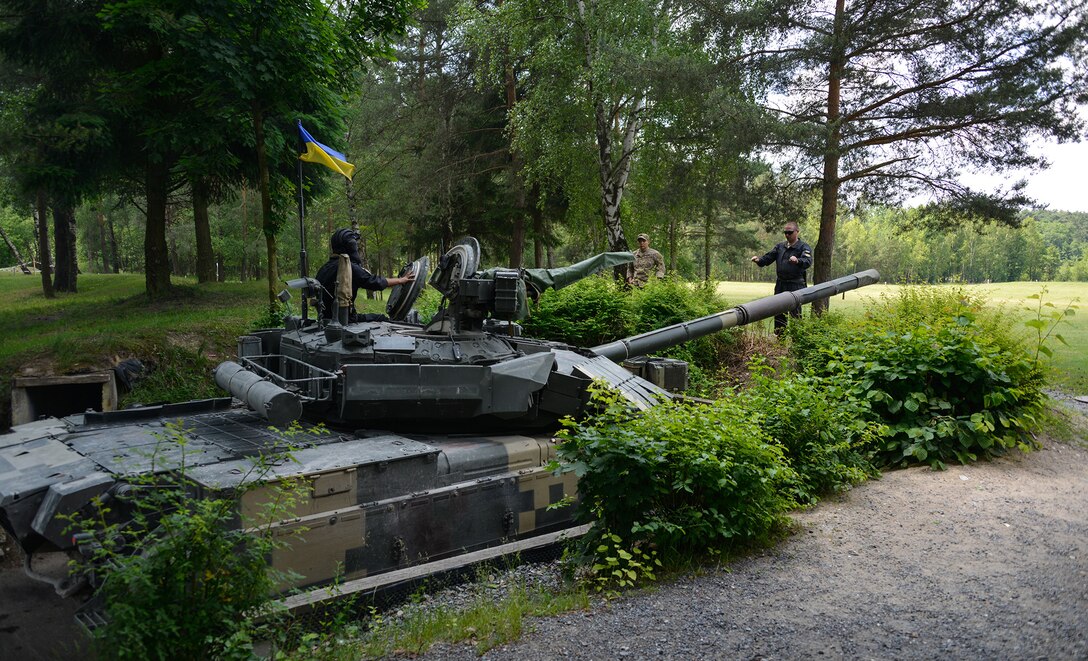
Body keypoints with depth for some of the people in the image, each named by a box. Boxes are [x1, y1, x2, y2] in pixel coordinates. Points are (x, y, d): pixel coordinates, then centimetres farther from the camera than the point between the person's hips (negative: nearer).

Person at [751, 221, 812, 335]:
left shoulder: (803, 247, -3)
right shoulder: (780, 247, 15)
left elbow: (808, 261, -20)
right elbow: (768, 258, 11)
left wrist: (797, 261, -43)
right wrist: (759, 260, -12)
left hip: (796, 286, -5)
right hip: (780, 284, 6)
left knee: (795, 313, -5)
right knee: (778, 312, 9)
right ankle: (779, 335, 18)